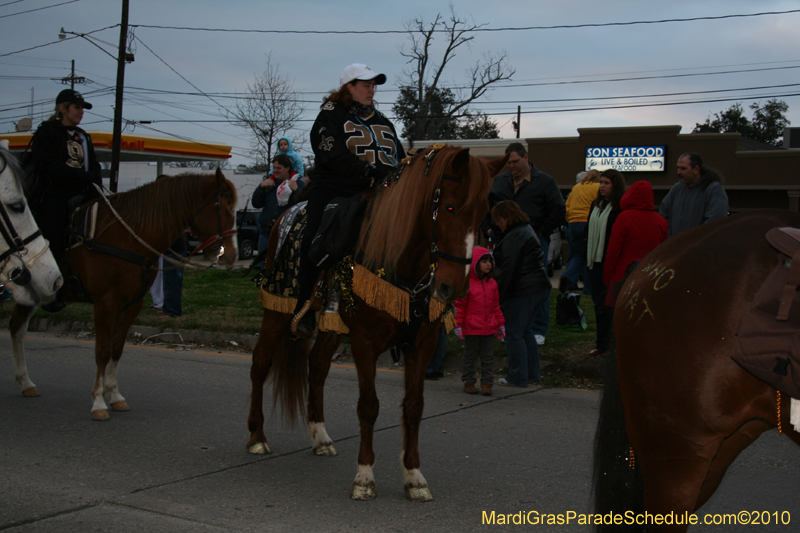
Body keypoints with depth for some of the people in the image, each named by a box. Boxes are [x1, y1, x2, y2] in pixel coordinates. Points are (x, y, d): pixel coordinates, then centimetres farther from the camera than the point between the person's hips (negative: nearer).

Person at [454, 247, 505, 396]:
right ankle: (468, 381, 20)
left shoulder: (492, 283, 7)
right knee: (470, 355, 8)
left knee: (488, 356, 8)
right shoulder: (467, 283, -9)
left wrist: (501, 325, 12)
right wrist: (458, 325, -9)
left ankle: (486, 382, 16)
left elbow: (496, 306, 13)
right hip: (471, 328, -4)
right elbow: (460, 306, -7)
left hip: (489, 328, 4)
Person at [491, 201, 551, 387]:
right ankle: (532, 373, 25)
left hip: (522, 292, -10)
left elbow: (508, 270, -19)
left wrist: (499, 298, -16)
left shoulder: (514, 237, -16)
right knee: (526, 331, 19)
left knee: (514, 333, -2)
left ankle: (517, 377, 3)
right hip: (539, 287, 10)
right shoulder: (527, 231, 17)